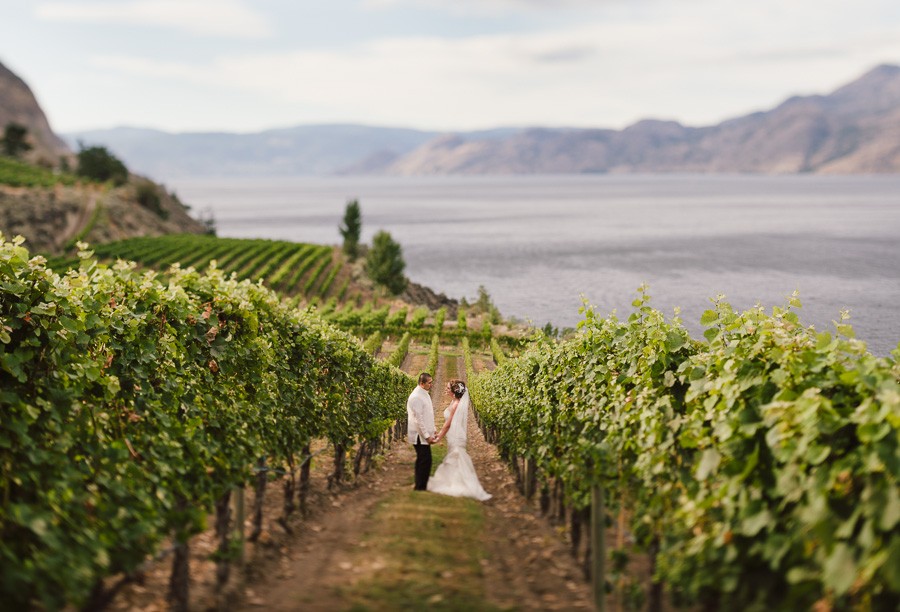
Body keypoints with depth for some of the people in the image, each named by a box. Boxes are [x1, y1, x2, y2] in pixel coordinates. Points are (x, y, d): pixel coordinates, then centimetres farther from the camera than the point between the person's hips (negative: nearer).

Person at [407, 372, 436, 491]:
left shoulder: (425, 394, 12)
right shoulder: (416, 397, -19)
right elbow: (418, 418, -21)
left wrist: (432, 431, 19)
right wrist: (427, 436, -19)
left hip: (425, 435, 10)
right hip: (420, 436, -10)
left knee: (422, 461, 14)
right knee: (425, 461, -9)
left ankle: (420, 486, 20)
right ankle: (420, 487, -4)